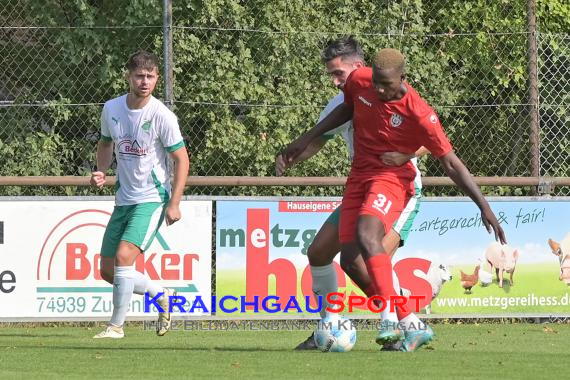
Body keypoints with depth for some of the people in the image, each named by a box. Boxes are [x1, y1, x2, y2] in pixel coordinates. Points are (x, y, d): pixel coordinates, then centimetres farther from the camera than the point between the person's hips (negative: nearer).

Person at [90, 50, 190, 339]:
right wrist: (101, 171, 0)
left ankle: (116, 325, -8)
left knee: (124, 257, -23)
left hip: (152, 199, -7)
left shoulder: (161, 115, -14)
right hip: (124, 200, 7)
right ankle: (162, 295, 29)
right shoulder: (112, 109, 1)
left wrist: (174, 204, -13)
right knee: (107, 271, 7)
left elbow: (181, 159, -8)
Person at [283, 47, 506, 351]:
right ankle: (411, 327, 3)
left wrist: (484, 207, -16)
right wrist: (308, 138, 16)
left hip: (391, 178, -7)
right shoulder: (359, 81, -6)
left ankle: (392, 317, -34)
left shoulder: (420, 116, -21)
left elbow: (451, 164, -14)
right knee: (350, 254, -4)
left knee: (366, 235, -33)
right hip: (359, 176, 7)